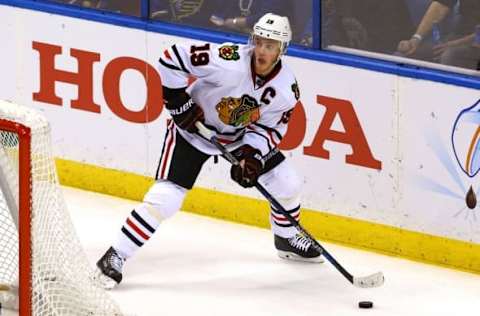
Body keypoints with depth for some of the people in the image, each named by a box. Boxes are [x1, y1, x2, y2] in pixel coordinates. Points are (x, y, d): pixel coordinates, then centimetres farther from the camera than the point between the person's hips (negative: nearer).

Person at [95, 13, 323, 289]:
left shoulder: (287, 88, -16)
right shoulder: (230, 63, -33)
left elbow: (271, 127, -4)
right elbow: (173, 58, -29)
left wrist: (252, 155, -20)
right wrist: (178, 101, -24)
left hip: (240, 136, 6)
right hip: (192, 129, -6)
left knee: (287, 183, 7)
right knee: (164, 198, -18)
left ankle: (288, 238, 36)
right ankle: (115, 257, -9)